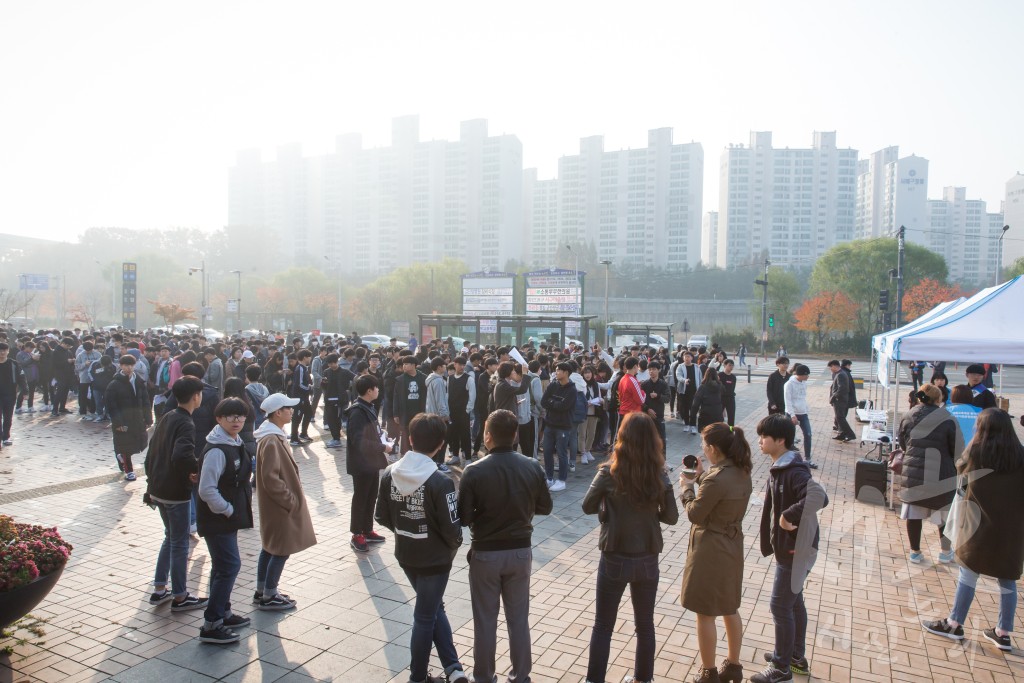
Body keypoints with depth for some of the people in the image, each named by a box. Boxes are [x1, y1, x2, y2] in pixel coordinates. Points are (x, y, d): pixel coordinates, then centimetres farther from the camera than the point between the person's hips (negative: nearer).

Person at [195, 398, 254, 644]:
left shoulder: (235, 443, 8)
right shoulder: (216, 450, -23)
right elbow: (207, 490, -26)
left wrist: (235, 510, 12)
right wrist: (228, 510, -17)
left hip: (228, 517, 9)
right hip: (217, 520, -9)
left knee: (223, 566, 19)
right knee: (230, 566, -6)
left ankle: (223, 613, 32)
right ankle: (211, 625, 3)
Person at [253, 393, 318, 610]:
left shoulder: (274, 436, 7)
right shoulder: (271, 441, -24)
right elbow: (271, 479, -26)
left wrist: (292, 497, 15)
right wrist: (290, 500, -18)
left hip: (275, 504, 10)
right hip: (280, 505, -10)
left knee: (270, 547, 18)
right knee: (282, 549, 1)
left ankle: (262, 591, 30)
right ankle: (268, 597, 13)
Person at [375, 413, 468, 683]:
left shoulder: (390, 473, -9)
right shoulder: (440, 482, -25)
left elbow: (382, 516, 0)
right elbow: (452, 528, -20)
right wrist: (454, 546, 2)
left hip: (405, 555, 5)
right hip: (435, 558, -5)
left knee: (434, 608, 24)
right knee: (425, 616, 13)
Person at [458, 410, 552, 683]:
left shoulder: (474, 471, -19)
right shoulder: (533, 467, -10)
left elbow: (463, 517, -15)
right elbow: (545, 507, 2)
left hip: (485, 553, -2)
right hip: (521, 551, 3)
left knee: (485, 620, 14)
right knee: (518, 618, 17)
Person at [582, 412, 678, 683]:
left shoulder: (609, 472, -17)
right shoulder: (660, 476, -9)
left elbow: (588, 507, -5)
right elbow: (671, 517, 0)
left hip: (615, 559, -2)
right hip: (647, 560, 3)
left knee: (603, 626, 14)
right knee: (645, 625, 21)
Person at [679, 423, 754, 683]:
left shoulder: (716, 479, -28)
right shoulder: (742, 472, -1)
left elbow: (695, 515, -17)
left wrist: (686, 488, -3)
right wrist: (700, 477, 5)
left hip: (710, 551, -9)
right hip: (732, 547, 9)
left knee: (705, 613, 8)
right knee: (730, 608, 22)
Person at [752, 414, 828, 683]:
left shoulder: (794, 470, -25)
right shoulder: (779, 467, 3)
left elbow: (819, 497, -41)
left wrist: (789, 516, -32)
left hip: (795, 548, -9)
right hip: (785, 545, 9)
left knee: (780, 606, 2)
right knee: (794, 601, 21)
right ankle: (797, 656, 38)